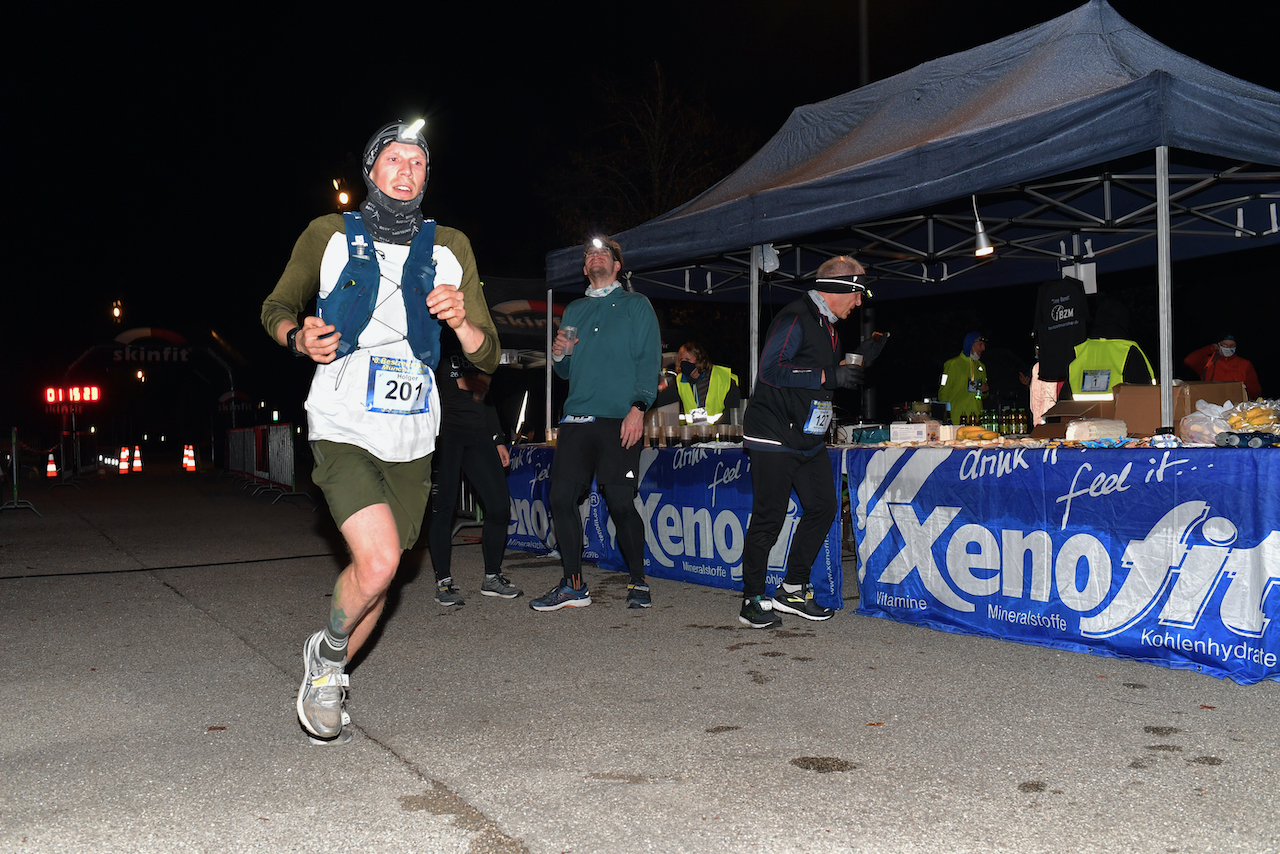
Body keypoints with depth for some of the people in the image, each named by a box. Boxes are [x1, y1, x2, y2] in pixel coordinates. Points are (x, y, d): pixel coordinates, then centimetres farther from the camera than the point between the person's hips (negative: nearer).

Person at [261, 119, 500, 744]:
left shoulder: (450, 247, 4)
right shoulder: (328, 236, 0)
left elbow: (487, 358, 4)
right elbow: (277, 307, 13)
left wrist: (462, 320, -19)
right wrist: (299, 338, -10)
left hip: (411, 441, 4)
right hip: (342, 430, -4)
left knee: (377, 575, 12)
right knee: (378, 561, -23)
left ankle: (325, 682, 37)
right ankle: (328, 652, 9)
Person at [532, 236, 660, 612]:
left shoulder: (636, 305, 8)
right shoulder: (573, 310, 22)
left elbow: (649, 361, -1)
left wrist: (639, 407, -14)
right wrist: (558, 354, 2)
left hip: (619, 420, -4)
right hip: (577, 418, 5)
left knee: (620, 503, -7)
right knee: (561, 499, -2)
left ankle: (638, 582, 11)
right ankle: (573, 586, 10)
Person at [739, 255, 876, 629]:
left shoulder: (827, 325, 17)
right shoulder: (795, 318, -14)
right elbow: (771, 370, -24)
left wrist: (859, 359, 11)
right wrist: (828, 376, -24)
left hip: (808, 438, 10)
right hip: (774, 437, -9)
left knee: (823, 507, 6)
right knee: (768, 518, -5)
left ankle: (792, 590, 18)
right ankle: (753, 602, 6)